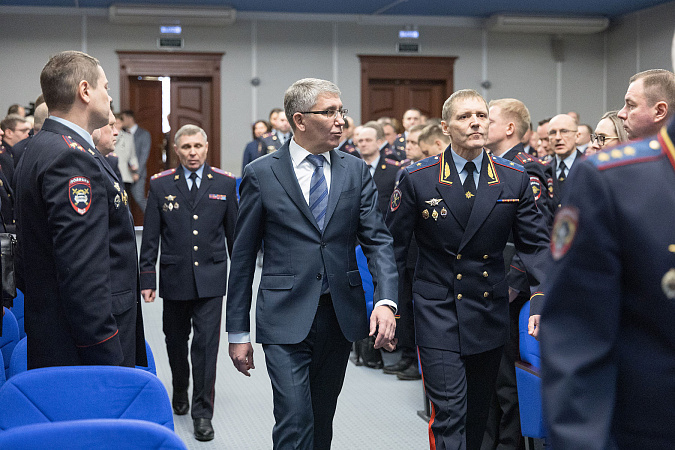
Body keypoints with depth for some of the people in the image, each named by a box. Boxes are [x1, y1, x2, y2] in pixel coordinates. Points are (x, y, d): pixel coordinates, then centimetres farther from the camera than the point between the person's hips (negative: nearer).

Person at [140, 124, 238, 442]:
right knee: (176, 342, 14)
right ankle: (180, 392, 39)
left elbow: (234, 232, 7)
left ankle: (202, 413, 1)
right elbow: (150, 236, 2)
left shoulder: (225, 183, 2)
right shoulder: (160, 185, 1)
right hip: (174, 277, 1)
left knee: (206, 344, -5)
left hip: (211, 277, -1)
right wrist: (147, 278, -2)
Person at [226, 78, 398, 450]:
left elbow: (377, 240, 1)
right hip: (286, 318, -3)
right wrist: (238, 332, 0)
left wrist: (386, 300, -17)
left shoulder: (356, 172, 6)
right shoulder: (261, 174, -2)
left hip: (340, 315, 4)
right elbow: (243, 257, 1)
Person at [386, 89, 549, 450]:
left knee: (478, 414, 15)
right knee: (449, 414, -9)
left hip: (490, 313, 3)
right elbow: (392, 244, 0)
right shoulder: (418, 179, -6)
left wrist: (543, 295, -10)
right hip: (437, 312, -3)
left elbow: (535, 243, 4)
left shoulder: (514, 179, 0)